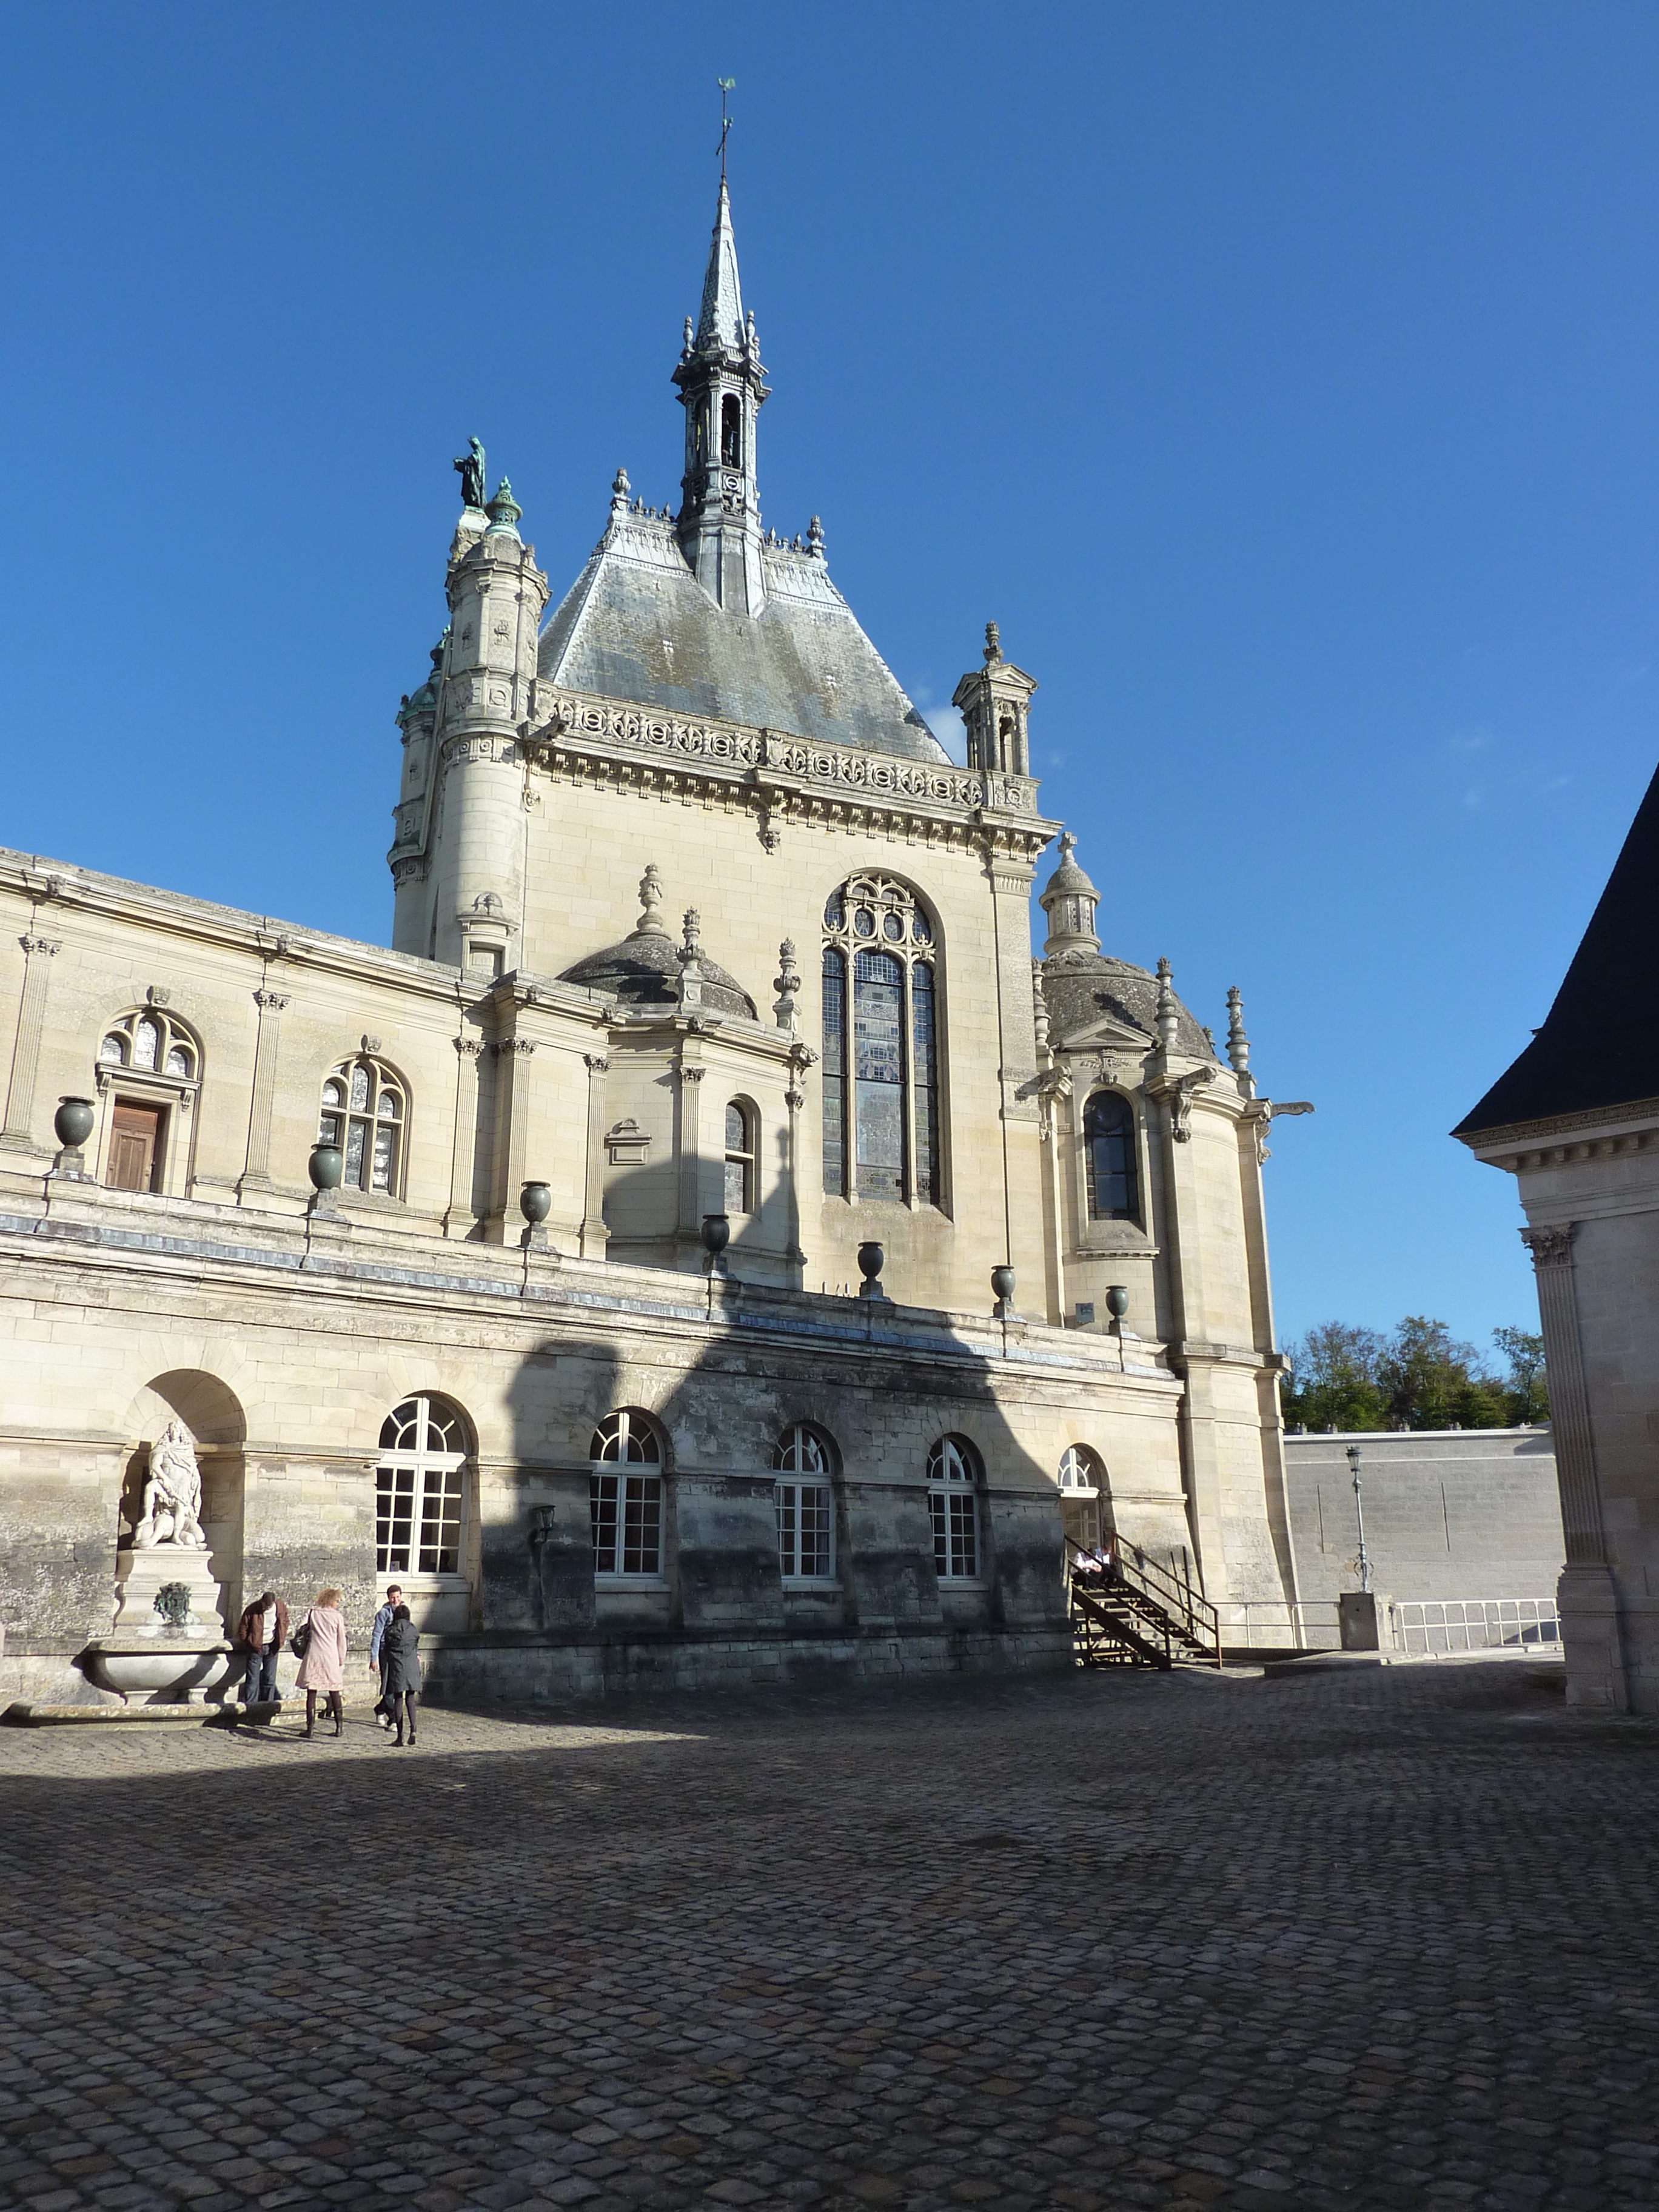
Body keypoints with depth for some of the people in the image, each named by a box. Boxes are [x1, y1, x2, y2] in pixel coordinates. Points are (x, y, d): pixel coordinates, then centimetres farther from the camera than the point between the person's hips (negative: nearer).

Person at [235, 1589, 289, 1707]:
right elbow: (243, 1627, -5)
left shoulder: (280, 1607, -7)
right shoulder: (253, 1610, -17)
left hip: (272, 1647, 3)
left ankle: (268, 1706, 14)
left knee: (270, 1678, 6)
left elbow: (285, 1622, 12)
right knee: (253, 1678, -5)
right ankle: (249, 1705, -1)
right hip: (256, 1648, -3)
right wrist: (248, 1642, 3)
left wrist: (281, 1640, 9)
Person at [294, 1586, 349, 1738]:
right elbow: (341, 1641, 3)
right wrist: (342, 1660, 14)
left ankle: (310, 1727, 0)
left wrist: (301, 1650, 17)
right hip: (331, 1657, 0)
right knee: (334, 1693, 10)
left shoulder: (312, 1613, 4)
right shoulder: (338, 1617, 1)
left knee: (311, 1692, 3)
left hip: (312, 1656, 0)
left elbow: (299, 1630, 2)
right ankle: (340, 1727, 12)